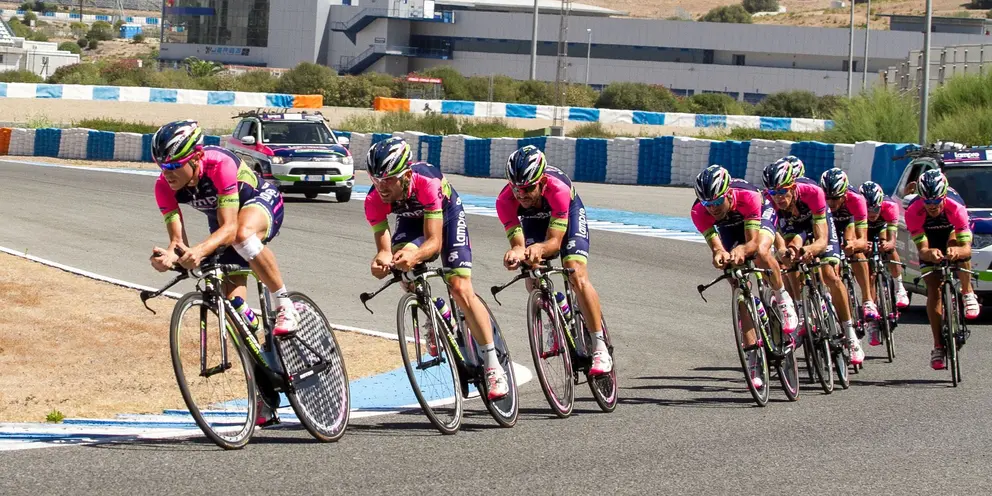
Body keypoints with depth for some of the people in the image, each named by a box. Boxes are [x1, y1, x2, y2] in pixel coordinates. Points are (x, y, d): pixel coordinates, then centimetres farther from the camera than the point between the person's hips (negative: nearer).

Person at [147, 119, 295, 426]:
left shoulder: (220, 165, -38)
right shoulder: (165, 187, -23)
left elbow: (230, 228, -41)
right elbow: (177, 238, -25)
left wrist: (200, 251, -59)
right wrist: (169, 256, -49)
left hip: (261, 202, -5)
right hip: (222, 220, 5)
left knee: (243, 236, -43)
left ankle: (285, 306, -23)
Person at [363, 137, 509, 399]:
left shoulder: (427, 182, -41)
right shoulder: (374, 200, -31)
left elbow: (434, 241, -41)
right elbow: (383, 245, -27)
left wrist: (415, 255, -62)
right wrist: (382, 259, -51)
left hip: (446, 213, -3)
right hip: (412, 220, 3)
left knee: (461, 289, -16)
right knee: (402, 266, -28)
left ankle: (493, 366, -7)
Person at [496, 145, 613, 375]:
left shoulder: (558, 189, -42)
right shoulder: (505, 201, -34)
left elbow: (555, 241, -39)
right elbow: (518, 243, -34)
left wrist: (539, 249, -62)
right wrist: (516, 253, -58)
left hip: (569, 212, -4)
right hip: (533, 219, 4)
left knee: (577, 276, -21)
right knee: (533, 280, -11)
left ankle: (600, 349, -19)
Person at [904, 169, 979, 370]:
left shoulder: (955, 207, -37)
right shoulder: (913, 211, -35)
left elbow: (966, 248, -41)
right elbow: (922, 249, -36)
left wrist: (957, 251, -64)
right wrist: (929, 253, -60)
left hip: (951, 231, -1)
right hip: (930, 241, 1)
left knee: (957, 246, -37)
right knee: (933, 290, -11)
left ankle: (968, 293, -18)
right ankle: (938, 346, -7)